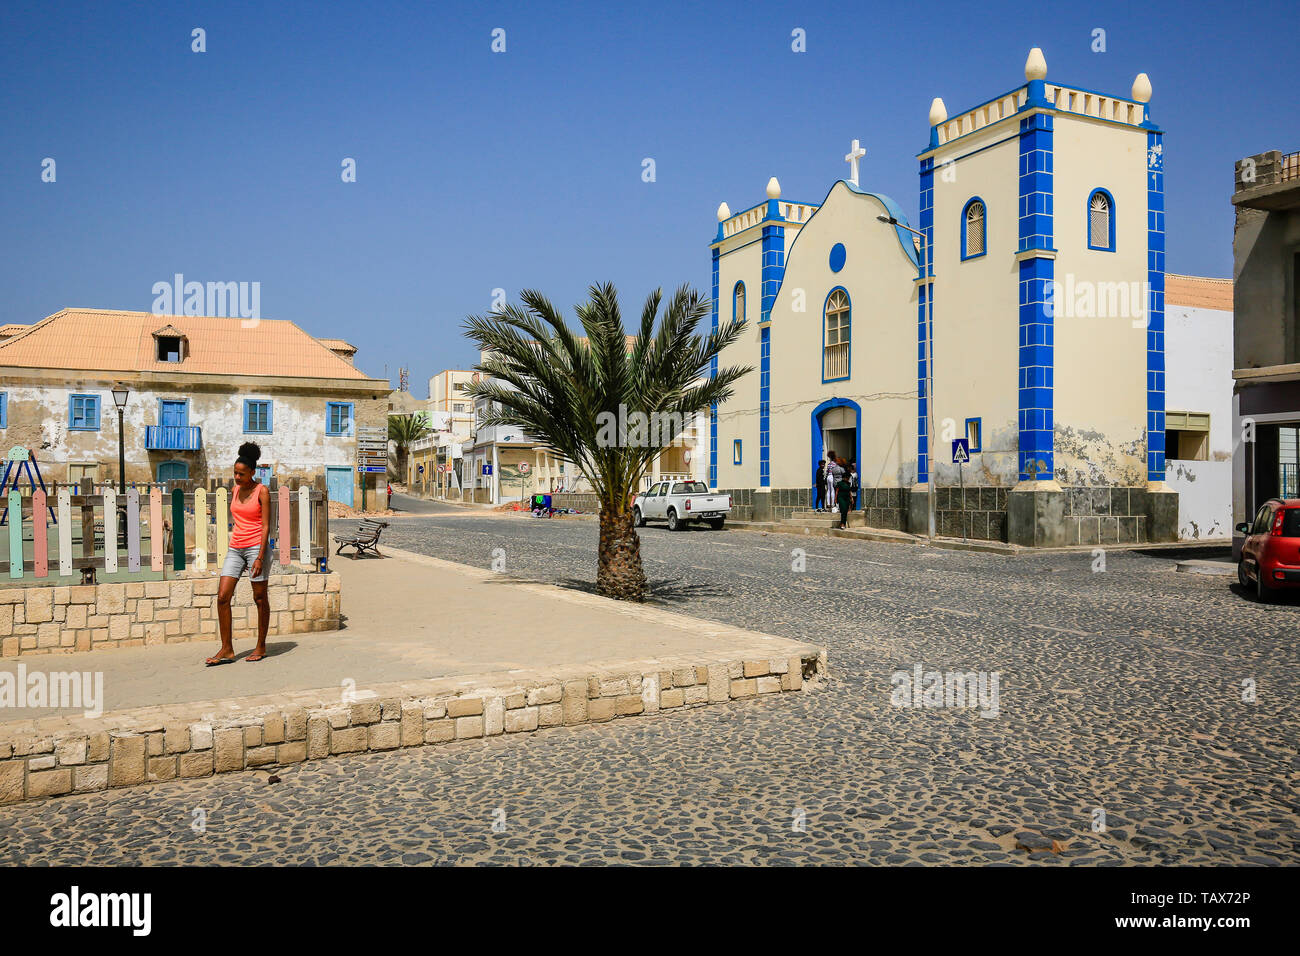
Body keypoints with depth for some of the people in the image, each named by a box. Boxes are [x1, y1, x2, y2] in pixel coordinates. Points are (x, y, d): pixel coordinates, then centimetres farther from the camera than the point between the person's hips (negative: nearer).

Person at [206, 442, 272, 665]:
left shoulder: (262, 491, -7)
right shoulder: (236, 490, 12)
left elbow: (266, 526, -11)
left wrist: (260, 557, -18)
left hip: (256, 547, -6)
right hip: (235, 548, 6)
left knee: (260, 598, 3)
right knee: (222, 597, -3)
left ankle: (261, 647, 16)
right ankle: (227, 649, 3)